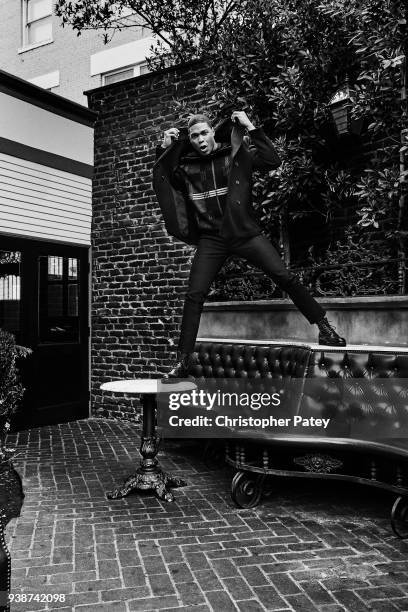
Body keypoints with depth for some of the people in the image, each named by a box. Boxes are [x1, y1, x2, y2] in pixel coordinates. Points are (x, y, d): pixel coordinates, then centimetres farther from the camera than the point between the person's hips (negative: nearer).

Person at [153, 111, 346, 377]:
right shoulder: (186, 166, 6)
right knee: (194, 296, -3)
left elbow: (273, 161, -9)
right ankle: (185, 357, 9)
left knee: (286, 277, -10)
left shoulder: (236, 154, 1)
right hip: (211, 239, 2)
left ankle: (325, 329, 1)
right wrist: (164, 149, 4)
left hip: (245, 232, -1)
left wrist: (251, 128, -12)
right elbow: (161, 180, 16)